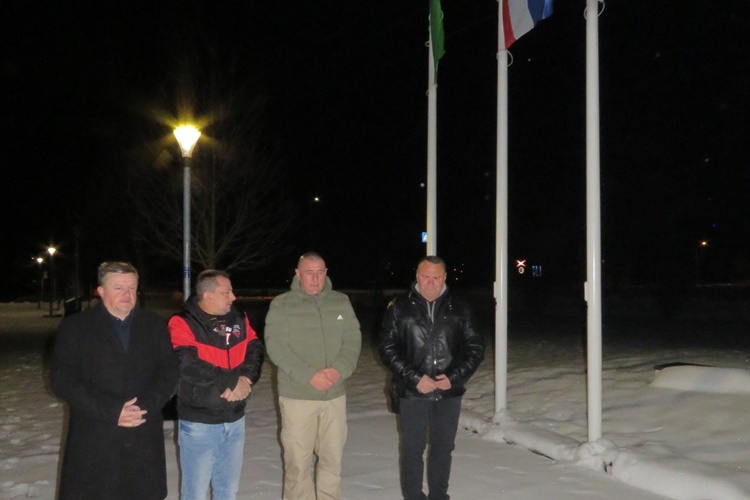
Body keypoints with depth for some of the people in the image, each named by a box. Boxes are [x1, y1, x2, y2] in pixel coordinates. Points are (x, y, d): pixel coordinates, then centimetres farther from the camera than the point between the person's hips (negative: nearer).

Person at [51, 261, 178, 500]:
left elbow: (169, 372, 6)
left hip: (145, 440, 2)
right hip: (93, 443, -2)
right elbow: (63, 381, -6)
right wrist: (112, 410, -15)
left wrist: (145, 406, -12)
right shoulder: (75, 327, 2)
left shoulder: (154, 325, 10)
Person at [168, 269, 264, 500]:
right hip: (199, 421, -5)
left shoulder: (239, 319, 7)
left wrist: (245, 379, -18)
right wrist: (232, 381, -17)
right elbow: (188, 366, -23)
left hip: (235, 419, 5)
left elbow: (255, 351, 2)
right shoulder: (182, 323, -12)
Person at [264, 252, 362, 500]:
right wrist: (309, 375, -19)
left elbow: (353, 340, 3)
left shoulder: (341, 302, 7)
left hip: (335, 394, 3)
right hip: (296, 395, -3)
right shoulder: (281, 305, -4)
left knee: (333, 456, 12)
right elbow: (276, 346, -11)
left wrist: (339, 370, -15)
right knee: (297, 459, 4)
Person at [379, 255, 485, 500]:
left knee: (443, 447, 13)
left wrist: (454, 378, -9)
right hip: (412, 393, -2)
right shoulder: (399, 308, -4)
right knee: (413, 448, 6)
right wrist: (415, 378, -13)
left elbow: (475, 347, 3)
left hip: (449, 392, 2)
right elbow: (387, 348, -4)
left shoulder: (459, 309, 0)